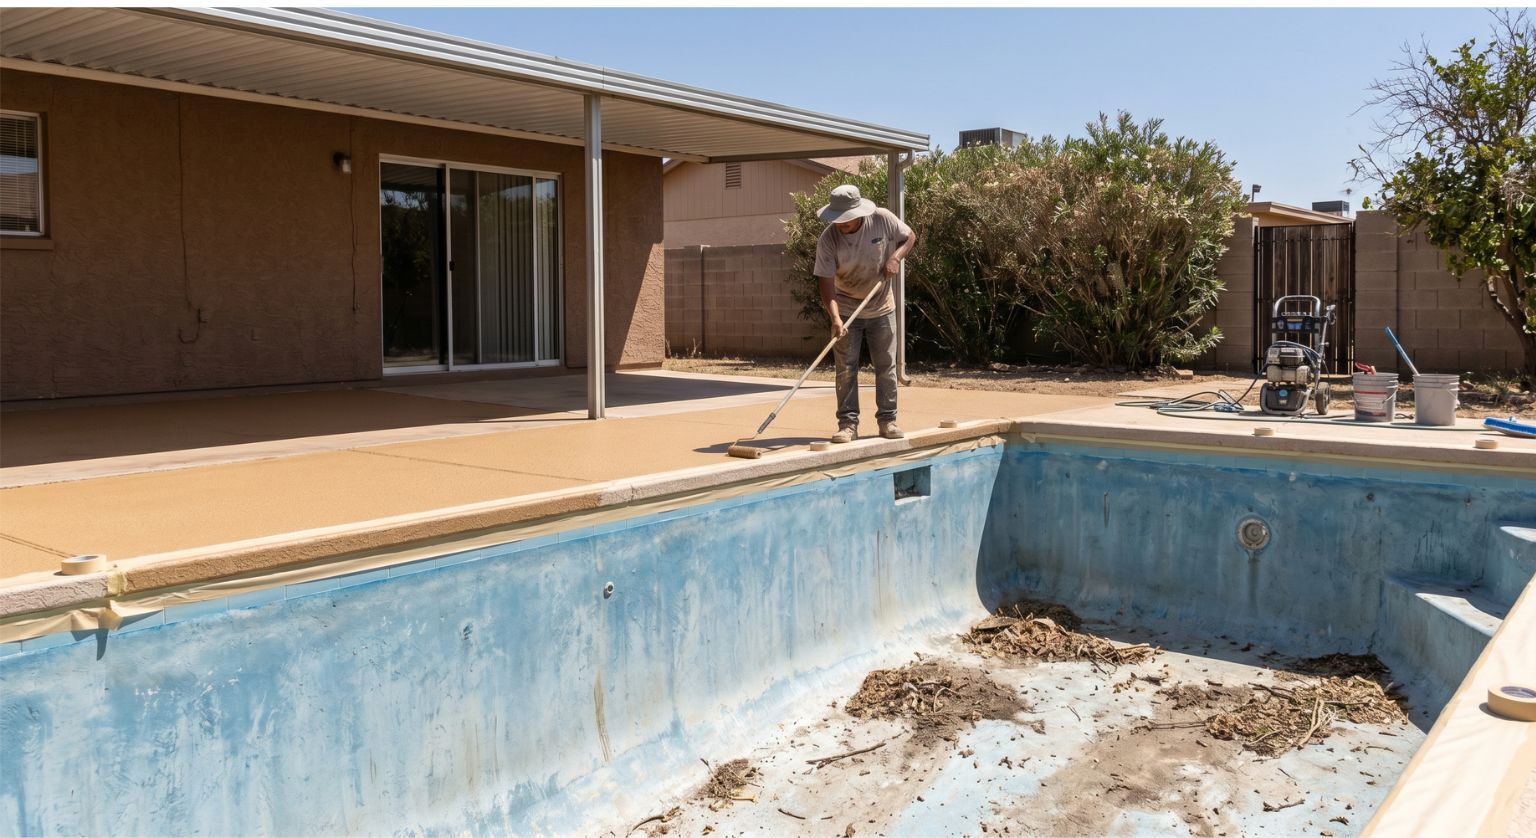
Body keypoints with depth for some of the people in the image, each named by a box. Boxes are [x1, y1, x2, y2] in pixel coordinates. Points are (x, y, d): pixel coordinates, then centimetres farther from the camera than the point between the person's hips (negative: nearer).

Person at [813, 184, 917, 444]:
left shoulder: (883, 219, -16)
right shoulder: (828, 240, -21)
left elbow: (910, 236, 2)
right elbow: (827, 284, -23)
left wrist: (895, 257, -17)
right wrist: (835, 319, -35)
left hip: (881, 308, 2)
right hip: (847, 310, -2)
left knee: (886, 366, 6)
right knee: (846, 368, -3)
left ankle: (887, 420, 15)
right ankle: (848, 423, 3)